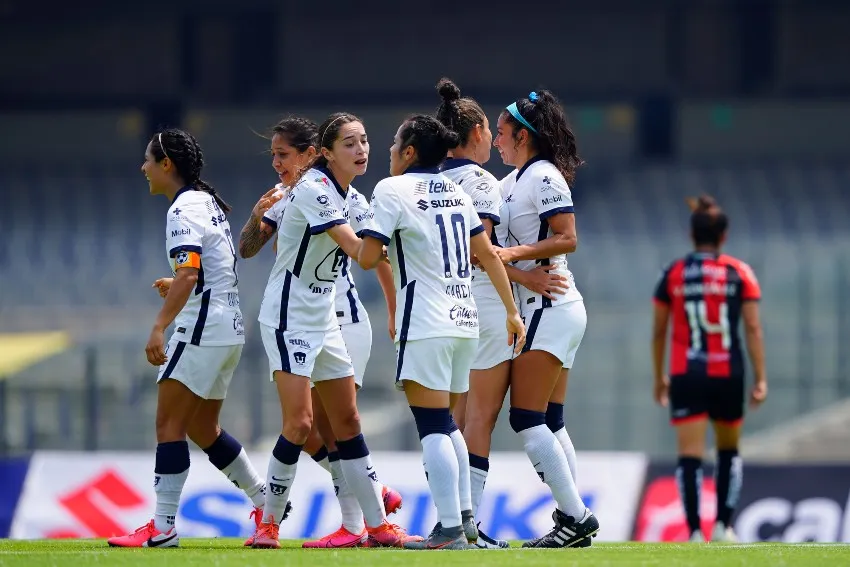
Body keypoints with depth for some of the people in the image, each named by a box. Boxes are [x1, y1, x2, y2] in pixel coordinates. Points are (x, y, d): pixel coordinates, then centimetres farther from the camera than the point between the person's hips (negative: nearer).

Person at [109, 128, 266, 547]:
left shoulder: (183, 210, -14)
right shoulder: (209, 203, 16)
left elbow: (188, 274, -26)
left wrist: (159, 328, -30)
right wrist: (177, 288, 21)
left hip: (201, 330, -10)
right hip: (228, 328, 10)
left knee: (169, 425, -9)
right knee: (202, 429, 17)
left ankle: (162, 528, -12)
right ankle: (266, 501, 20)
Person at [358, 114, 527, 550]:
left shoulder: (392, 190, -7)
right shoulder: (456, 192, 13)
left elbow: (368, 258, -12)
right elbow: (488, 255, 15)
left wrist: (374, 243, 11)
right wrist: (511, 311, 20)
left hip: (425, 326, -7)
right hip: (464, 320, 7)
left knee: (433, 428, -7)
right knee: (446, 426, 17)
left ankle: (450, 530, -11)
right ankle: (465, 518, 17)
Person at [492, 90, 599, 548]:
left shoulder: (544, 176, -11)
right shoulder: (512, 183, 17)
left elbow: (567, 238, -18)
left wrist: (514, 253, -24)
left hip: (551, 309, -10)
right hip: (551, 310, 10)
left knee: (526, 419, -12)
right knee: (546, 422, 8)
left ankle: (574, 516, -14)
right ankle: (573, 521, 7)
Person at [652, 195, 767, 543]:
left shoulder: (673, 274, 2)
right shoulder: (740, 273, 0)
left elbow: (658, 332, 6)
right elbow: (753, 329, -5)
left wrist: (659, 378, 17)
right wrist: (761, 379, -3)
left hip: (686, 376, -1)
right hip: (728, 375, 1)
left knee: (690, 455, -4)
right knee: (729, 449, 20)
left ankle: (694, 533, -15)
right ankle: (723, 525, 15)